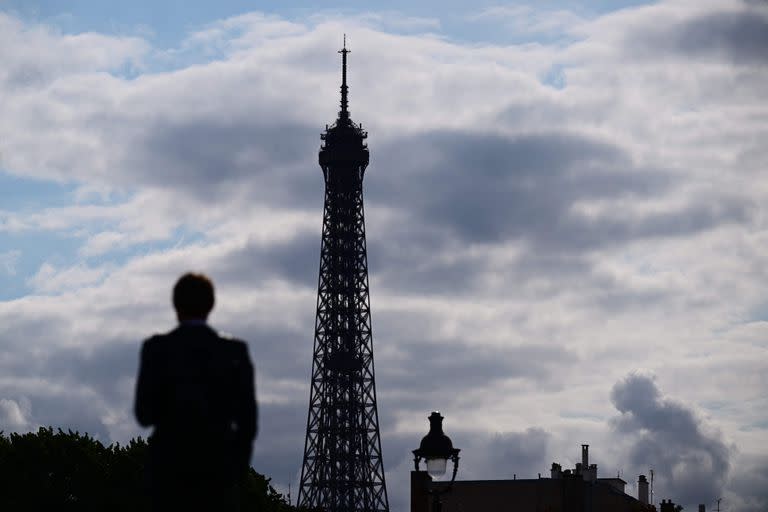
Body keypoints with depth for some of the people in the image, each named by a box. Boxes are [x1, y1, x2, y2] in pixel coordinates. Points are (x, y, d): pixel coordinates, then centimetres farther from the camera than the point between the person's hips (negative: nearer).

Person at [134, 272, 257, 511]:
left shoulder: (156, 348, -3)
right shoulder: (236, 351, 1)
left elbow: (144, 414, -6)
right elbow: (248, 418, 1)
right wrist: (239, 470, 12)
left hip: (169, 466, -1)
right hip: (219, 465, 1)